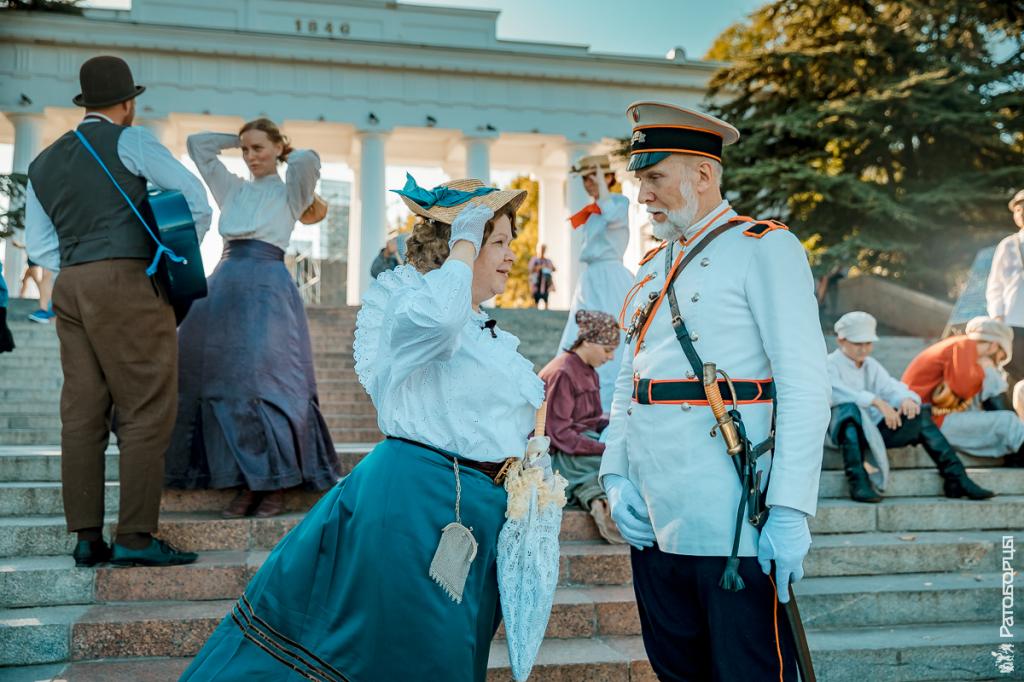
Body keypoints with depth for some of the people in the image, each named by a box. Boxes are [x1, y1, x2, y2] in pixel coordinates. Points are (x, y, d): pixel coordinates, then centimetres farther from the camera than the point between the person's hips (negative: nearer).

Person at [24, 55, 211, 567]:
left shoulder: (42, 164, 19)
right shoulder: (129, 141, 0)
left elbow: (38, 246, 18)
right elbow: (195, 197, 0)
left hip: (69, 288, 7)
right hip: (127, 285, -7)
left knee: (82, 412, 6)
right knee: (147, 411, -5)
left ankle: (87, 538, 9)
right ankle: (135, 538, -7)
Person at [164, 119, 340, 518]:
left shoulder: (289, 192, 8)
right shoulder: (233, 189, 20)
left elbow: (308, 159, -12)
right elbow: (197, 144, 26)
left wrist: (287, 154, 8)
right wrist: (239, 140, 25)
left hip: (267, 289, -5)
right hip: (224, 287, 5)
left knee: (264, 383, -11)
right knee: (223, 383, -1)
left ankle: (276, 484, -3)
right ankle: (245, 484, 3)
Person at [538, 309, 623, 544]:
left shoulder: (590, 372, 14)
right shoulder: (562, 373, -14)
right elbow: (560, 434, -19)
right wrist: (605, 448, -24)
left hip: (584, 444, 9)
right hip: (558, 456, -9)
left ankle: (595, 498, -29)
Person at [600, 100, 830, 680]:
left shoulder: (765, 248, -4)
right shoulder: (653, 267, 18)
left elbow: (806, 386, -12)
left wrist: (791, 511, -18)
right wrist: (616, 475, 5)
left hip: (735, 527, -7)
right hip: (653, 524, 7)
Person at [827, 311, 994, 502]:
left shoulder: (871, 365, 21)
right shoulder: (829, 365, -2)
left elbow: (890, 388, 6)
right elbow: (838, 393, -23)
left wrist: (906, 398, -19)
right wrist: (877, 402, -34)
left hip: (872, 428, 7)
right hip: (844, 429, -7)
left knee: (920, 416, -4)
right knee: (849, 409, -38)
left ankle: (956, 479, -5)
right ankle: (858, 482, -44)